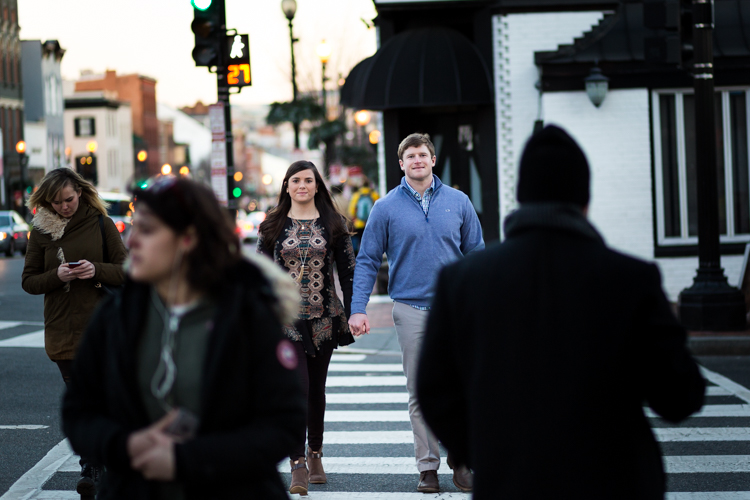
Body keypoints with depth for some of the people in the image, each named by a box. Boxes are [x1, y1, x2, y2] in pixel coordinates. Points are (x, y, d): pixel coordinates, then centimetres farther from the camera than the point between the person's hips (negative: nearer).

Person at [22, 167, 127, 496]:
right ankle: (91, 470, 13)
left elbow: (126, 271, 2)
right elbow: (29, 281, 5)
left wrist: (96, 269, -17)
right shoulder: (41, 231, 6)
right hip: (63, 330, 2)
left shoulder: (100, 224, 1)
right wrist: (58, 275, -13)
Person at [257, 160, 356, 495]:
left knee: (316, 388, 11)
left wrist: (352, 313, 0)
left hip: (323, 317, 2)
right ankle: (298, 466, -15)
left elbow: (347, 271, 6)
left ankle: (315, 455, 27)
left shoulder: (333, 224, 6)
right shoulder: (272, 226, 5)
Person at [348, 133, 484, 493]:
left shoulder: (458, 202, 6)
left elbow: (476, 255, 11)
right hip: (411, 310, -1)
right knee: (420, 393, 2)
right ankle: (427, 466, 10)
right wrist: (358, 309, -5)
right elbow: (367, 261, 3)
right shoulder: (386, 208, 2)